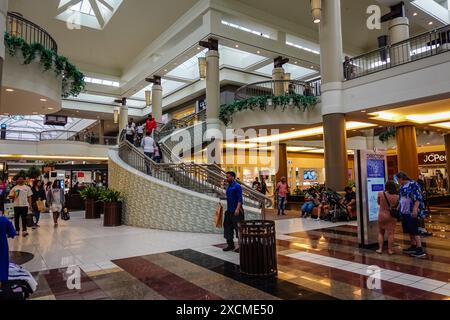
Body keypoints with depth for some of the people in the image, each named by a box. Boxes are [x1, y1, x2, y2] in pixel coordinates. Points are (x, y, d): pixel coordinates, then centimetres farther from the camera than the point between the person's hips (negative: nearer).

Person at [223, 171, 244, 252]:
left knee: (238, 228, -2)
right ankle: (230, 245, 20)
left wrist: (237, 209, -26)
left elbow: (239, 199, -17)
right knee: (228, 227, 10)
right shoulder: (228, 187, 14)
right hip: (229, 211, 9)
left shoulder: (237, 186, -11)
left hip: (236, 211, -9)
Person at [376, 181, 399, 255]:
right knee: (390, 233, 6)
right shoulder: (397, 197, -11)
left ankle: (380, 249, 13)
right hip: (392, 217, 0)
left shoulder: (381, 194, -14)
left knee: (381, 233, 14)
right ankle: (390, 250, 12)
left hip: (382, 216, 0)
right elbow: (397, 206, 2)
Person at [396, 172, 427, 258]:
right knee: (409, 230, 14)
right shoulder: (402, 187, 11)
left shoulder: (413, 185, -14)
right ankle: (413, 247, 25)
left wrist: (415, 210, -24)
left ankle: (420, 250, -1)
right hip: (404, 212, 8)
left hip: (412, 212, -8)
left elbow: (418, 198, -19)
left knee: (414, 230, -6)